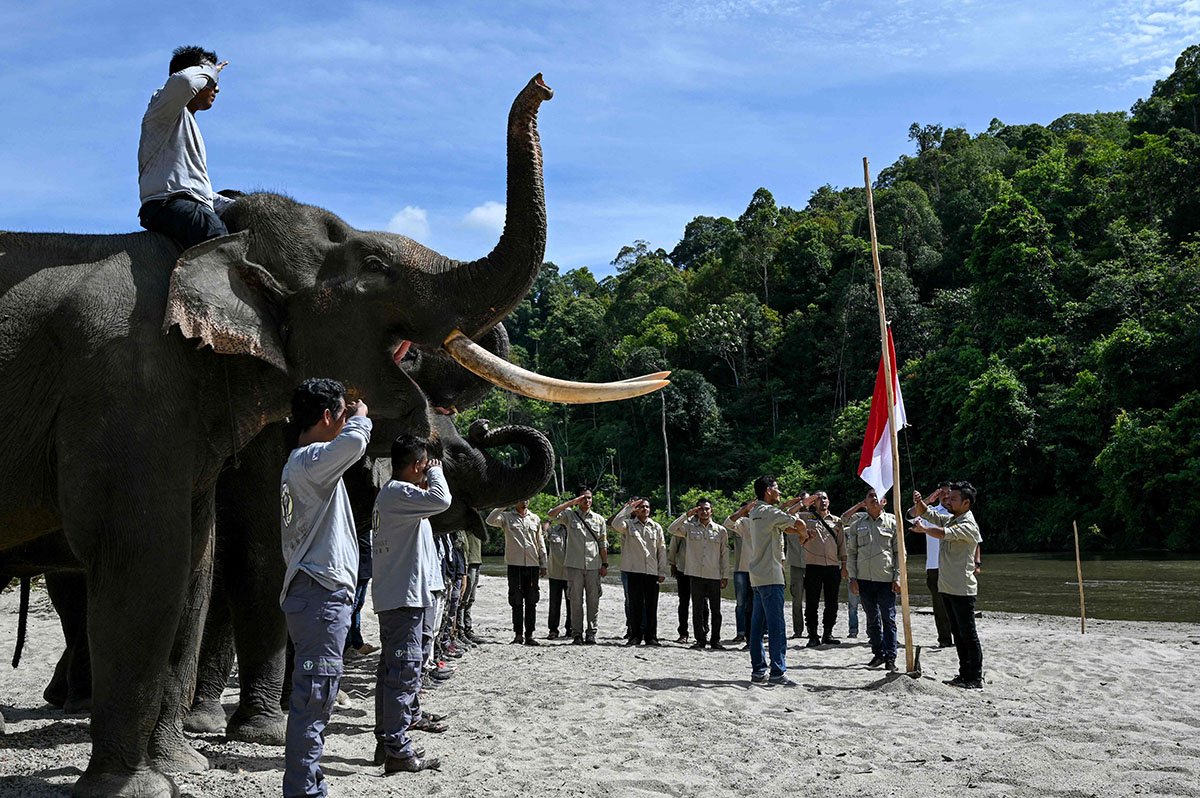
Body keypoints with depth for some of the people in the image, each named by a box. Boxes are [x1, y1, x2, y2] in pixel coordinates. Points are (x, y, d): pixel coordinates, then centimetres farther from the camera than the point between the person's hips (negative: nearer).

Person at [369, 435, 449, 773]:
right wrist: (435, 472, -10)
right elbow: (441, 500, -28)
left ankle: (386, 740, 23)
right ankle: (398, 751, -5)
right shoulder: (399, 492, -16)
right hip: (404, 596, -11)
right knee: (405, 669, -8)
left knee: (392, 668, 15)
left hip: (393, 596, 11)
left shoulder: (391, 492, 18)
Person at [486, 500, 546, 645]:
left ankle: (529, 634, 8)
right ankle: (518, 633, 6)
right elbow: (490, 520, -15)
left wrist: (543, 564, 13)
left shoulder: (535, 518, 15)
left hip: (533, 566, 3)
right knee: (516, 601, 0)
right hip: (515, 564, -3)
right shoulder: (507, 516, 4)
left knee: (531, 601, 3)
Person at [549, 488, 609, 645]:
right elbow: (552, 514, -12)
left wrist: (604, 564, 7)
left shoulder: (599, 519, 12)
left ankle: (591, 633, 10)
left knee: (593, 601, 2)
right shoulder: (570, 515, 6)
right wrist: (571, 502, -10)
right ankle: (577, 634, 6)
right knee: (576, 601, 1)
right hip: (574, 565, -2)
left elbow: (603, 543, 13)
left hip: (594, 566, 2)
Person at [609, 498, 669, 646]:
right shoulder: (629, 524, 5)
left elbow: (662, 550, 12)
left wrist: (662, 572, 7)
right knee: (635, 604, 1)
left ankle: (651, 637, 10)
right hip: (634, 570, -2)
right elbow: (615, 524, -18)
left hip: (652, 571, 2)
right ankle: (635, 636, 10)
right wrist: (628, 507, -12)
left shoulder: (656, 527, 12)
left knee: (652, 605, 2)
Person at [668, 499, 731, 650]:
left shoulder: (721, 530, 8)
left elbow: (724, 554, 10)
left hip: (714, 575, 0)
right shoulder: (690, 527, 7)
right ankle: (700, 639, 11)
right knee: (697, 610, 3)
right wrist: (686, 515, -6)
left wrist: (725, 576, 6)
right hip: (696, 575, 0)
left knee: (715, 610, 2)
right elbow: (671, 530, -5)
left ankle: (715, 641, 10)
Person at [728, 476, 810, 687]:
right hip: (771, 576, -9)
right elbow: (799, 523, -13)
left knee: (758, 625, 9)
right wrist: (804, 535, 7)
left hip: (756, 577, 9)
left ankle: (758, 671, 12)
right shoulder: (769, 512, -11)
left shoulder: (754, 513, 15)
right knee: (777, 625, -8)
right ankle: (777, 672, -9)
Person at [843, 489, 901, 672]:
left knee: (888, 618, -2)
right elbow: (851, 552, 9)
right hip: (864, 578, 2)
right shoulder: (857, 523, 8)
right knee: (872, 619, 9)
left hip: (886, 578, -2)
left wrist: (897, 577, -3)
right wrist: (852, 577, 2)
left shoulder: (892, 522, 4)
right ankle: (878, 653, 20)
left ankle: (890, 657, 4)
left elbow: (899, 552, 5)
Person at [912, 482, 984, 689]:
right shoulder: (950, 518, 13)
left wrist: (924, 529, -13)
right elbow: (928, 514, 15)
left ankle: (976, 678, 3)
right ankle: (965, 674, 22)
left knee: (968, 634, -3)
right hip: (947, 587, 9)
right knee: (957, 633, 14)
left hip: (962, 589, -9)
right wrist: (919, 502, -6)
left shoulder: (968, 525, -15)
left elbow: (943, 533, -30)